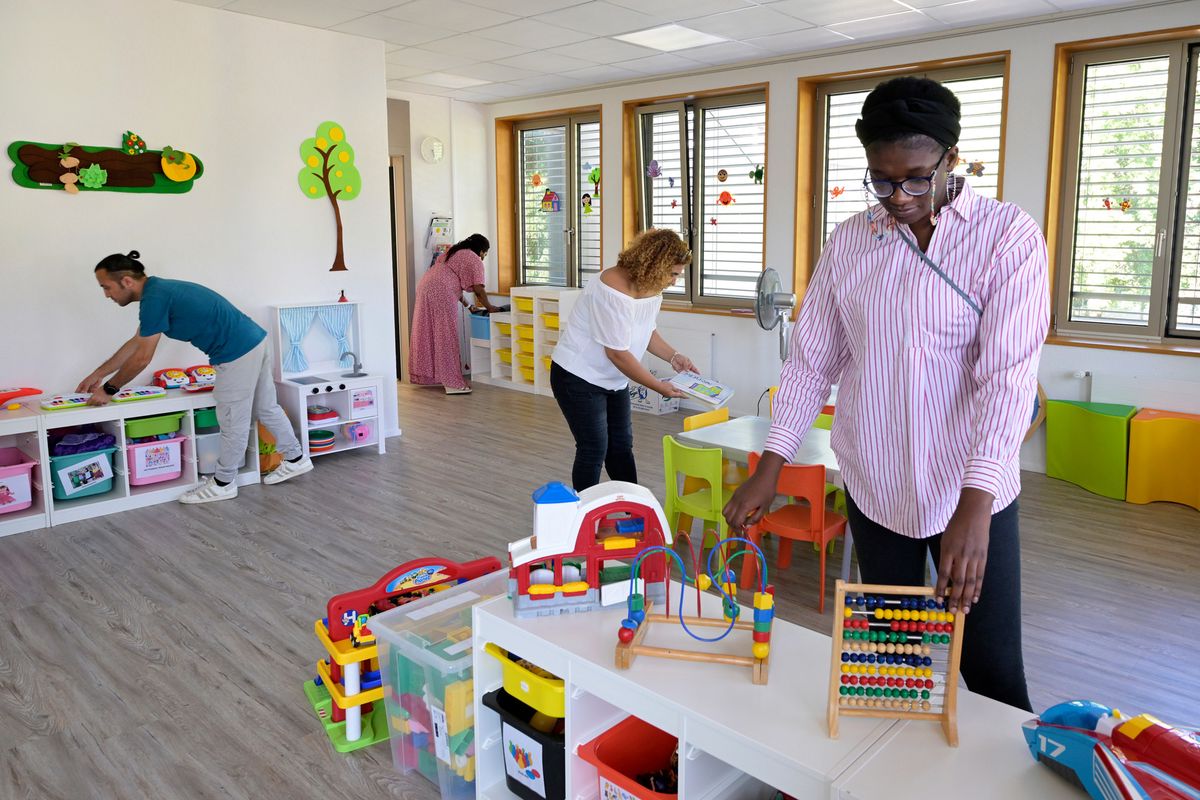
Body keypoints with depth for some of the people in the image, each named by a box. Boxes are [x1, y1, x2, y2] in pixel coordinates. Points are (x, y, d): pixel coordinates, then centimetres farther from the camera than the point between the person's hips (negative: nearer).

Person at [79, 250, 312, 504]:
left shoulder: (154, 298, -15)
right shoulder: (158, 289, 15)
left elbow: (141, 358, -11)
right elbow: (135, 343, 25)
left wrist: (108, 390, 2)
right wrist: (98, 374, 29)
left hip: (238, 353, -10)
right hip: (254, 341, 10)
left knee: (233, 421, 4)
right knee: (265, 408, 20)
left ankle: (223, 483, 18)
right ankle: (295, 458, 32)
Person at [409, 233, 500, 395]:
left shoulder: (453, 252, 28)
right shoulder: (474, 260, 1)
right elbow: (478, 290, -3)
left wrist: (465, 303, 32)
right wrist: (489, 307, 11)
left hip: (425, 287, 9)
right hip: (441, 295, -9)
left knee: (428, 334, 13)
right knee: (445, 337, -7)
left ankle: (427, 376, 21)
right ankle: (451, 383, -5)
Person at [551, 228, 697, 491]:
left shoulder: (651, 287, -1)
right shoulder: (613, 291, -29)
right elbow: (617, 353, -26)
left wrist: (673, 356, -1)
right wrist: (659, 387, -19)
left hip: (613, 380, 9)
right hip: (578, 378, -9)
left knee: (622, 445, 13)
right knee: (594, 449, -7)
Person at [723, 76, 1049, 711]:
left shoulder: (1008, 236, -9)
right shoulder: (848, 242, 2)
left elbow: (1009, 373, -18)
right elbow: (811, 358, 4)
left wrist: (975, 505, -28)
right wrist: (770, 466, -3)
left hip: (971, 492, -3)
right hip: (872, 485, 3)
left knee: (992, 671, 5)